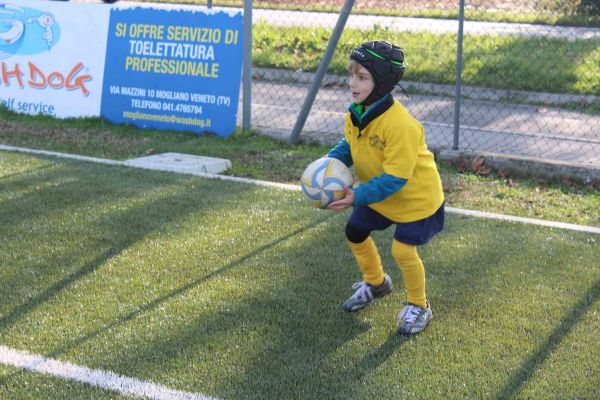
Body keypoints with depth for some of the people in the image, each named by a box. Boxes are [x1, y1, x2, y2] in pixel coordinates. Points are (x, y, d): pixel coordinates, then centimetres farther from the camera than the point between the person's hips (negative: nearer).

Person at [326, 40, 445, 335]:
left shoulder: (402, 126, -37)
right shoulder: (357, 112, -13)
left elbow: (394, 179, -34)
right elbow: (349, 145, 7)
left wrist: (358, 197, -36)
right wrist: (330, 161, -12)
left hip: (415, 195, -8)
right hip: (376, 190, 8)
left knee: (403, 251, -11)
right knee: (355, 233, 15)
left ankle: (418, 307, 17)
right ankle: (376, 283, 43)